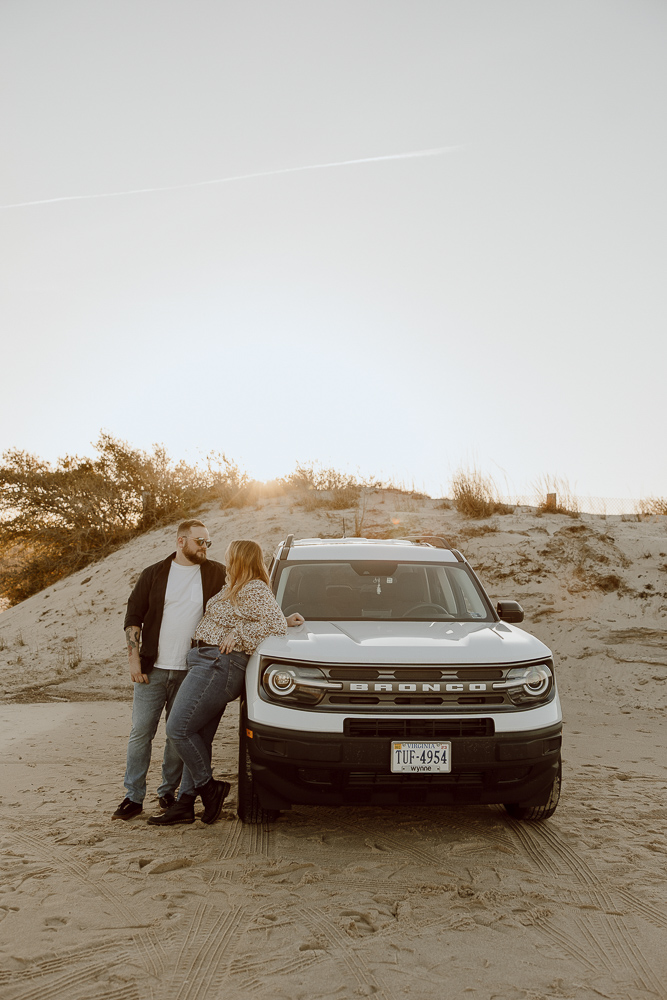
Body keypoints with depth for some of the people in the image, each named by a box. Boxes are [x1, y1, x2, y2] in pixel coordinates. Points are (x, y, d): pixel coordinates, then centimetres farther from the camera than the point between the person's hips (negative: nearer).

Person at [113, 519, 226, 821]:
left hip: (190, 672, 1)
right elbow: (133, 617, 4)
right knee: (141, 732, 1)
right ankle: (134, 796, 11)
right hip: (153, 670, 0)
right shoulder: (154, 574, 4)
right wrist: (134, 659, -4)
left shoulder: (216, 574, 4)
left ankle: (168, 791, 23)